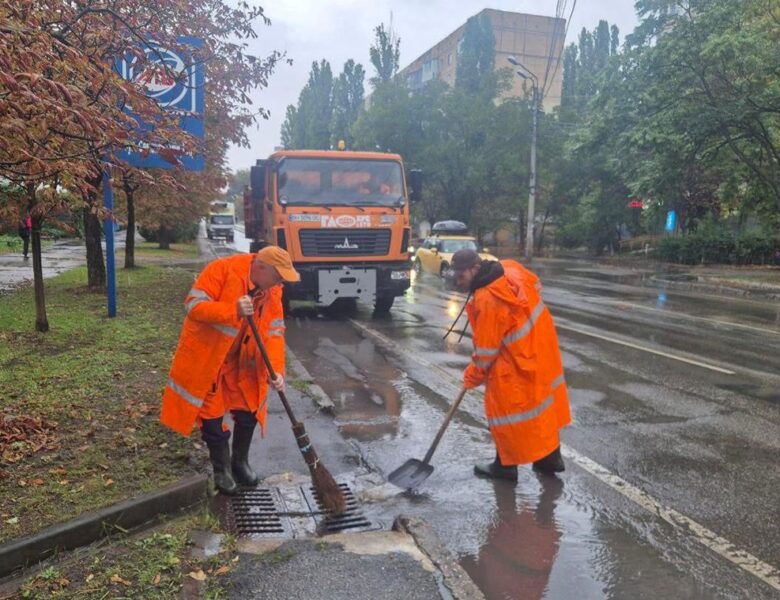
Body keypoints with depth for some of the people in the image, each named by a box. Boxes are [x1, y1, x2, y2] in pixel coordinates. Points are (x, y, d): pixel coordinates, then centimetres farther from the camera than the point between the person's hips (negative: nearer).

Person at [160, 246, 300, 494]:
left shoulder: (272, 290, -7)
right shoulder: (221, 270, -24)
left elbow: (274, 332, -9)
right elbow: (193, 305, -28)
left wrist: (276, 370, -21)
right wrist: (233, 310, -42)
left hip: (241, 362, 5)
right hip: (206, 357, -5)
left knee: (248, 413, 8)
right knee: (212, 416, 3)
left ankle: (241, 463, 30)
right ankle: (222, 469, 22)